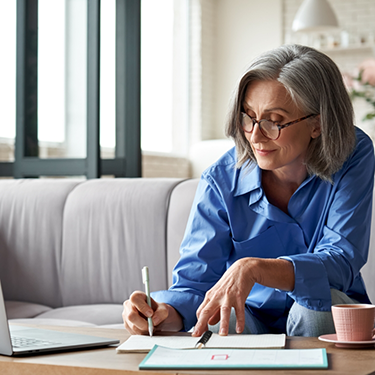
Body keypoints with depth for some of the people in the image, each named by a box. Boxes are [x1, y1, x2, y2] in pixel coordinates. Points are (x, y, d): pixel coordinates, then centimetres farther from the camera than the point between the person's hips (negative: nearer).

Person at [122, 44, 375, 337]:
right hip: (252, 317, -1)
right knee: (217, 324, -35)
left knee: (318, 299, -34)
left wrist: (253, 268, -42)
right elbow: (194, 281, -15)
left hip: (327, 317, 2)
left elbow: (342, 262, -26)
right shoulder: (222, 181, -14)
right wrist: (164, 313, -40)